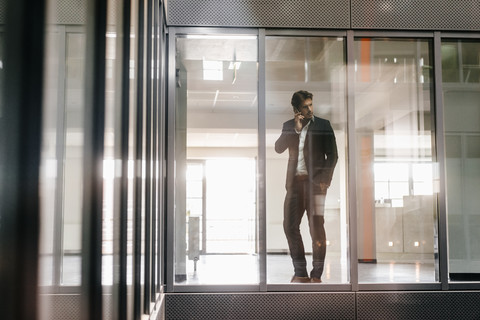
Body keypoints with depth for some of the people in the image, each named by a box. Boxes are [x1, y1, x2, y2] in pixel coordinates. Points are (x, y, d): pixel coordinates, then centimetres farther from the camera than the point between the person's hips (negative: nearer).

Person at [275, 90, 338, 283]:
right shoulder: (288, 126, 14)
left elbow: (332, 154, 2)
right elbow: (278, 148, 0)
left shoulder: (323, 125, 5)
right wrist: (295, 129, -8)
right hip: (294, 183, 4)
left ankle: (317, 274, 4)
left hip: (315, 182, -4)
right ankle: (300, 273, 12)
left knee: (316, 227, -4)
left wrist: (325, 179, -8)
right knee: (290, 226, 2)